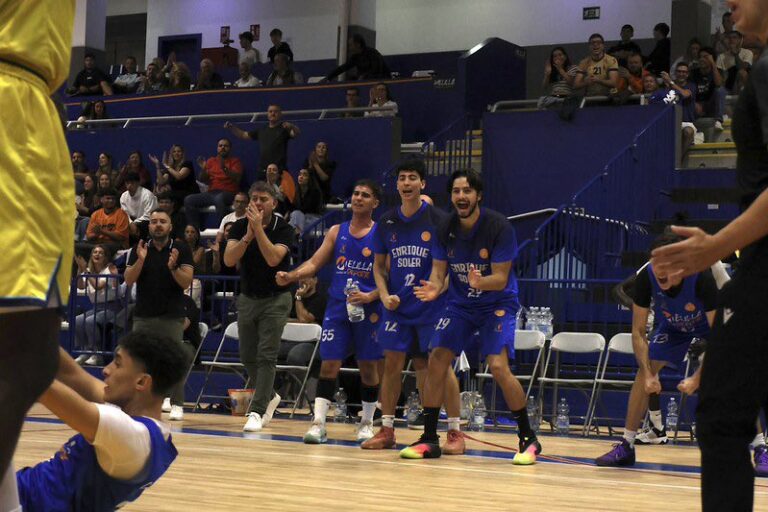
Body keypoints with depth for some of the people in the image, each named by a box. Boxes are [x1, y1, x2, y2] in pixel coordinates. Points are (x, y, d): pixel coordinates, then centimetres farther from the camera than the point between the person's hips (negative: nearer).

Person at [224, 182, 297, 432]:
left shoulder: (284, 229, -12)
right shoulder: (240, 226, -3)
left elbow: (273, 258, -27)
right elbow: (228, 260, -15)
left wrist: (259, 228, -29)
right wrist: (248, 235, -26)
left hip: (276, 298, -4)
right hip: (248, 297, 4)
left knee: (266, 356, -11)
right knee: (248, 356, 11)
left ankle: (257, 411, -10)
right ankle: (269, 396, 33)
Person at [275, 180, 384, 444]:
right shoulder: (337, 231, 9)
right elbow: (315, 263, 8)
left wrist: (370, 297, -18)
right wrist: (291, 276, -9)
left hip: (368, 309, -2)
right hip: (337, 307, 2)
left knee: (368, 365, 6)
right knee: (329, 364, -3)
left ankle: (367, 422, 20)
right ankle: (318, 423, -3)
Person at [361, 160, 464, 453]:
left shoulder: (438, 220, -6)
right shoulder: (387, 223, 6)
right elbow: (379, 265, 14)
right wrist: (384, 295, -1)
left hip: (432, 306, -4)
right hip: (397, 305, 4)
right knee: (392, 362, 4)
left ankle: (455, 432, 0)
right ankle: (386, 430, 14)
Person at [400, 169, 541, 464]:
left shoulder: (499, 227, -20)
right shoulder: (445, 229, -7)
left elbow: (500, 278, -20)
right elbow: (439, 270, -3)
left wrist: (480, 282, -41)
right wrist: (434, 287, -25)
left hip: (497, 303, -5)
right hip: (460, 303, 5)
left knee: (498, 367, -20)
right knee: (436, 361, -6)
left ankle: (528, 439, -5)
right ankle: (429, 439, 7)